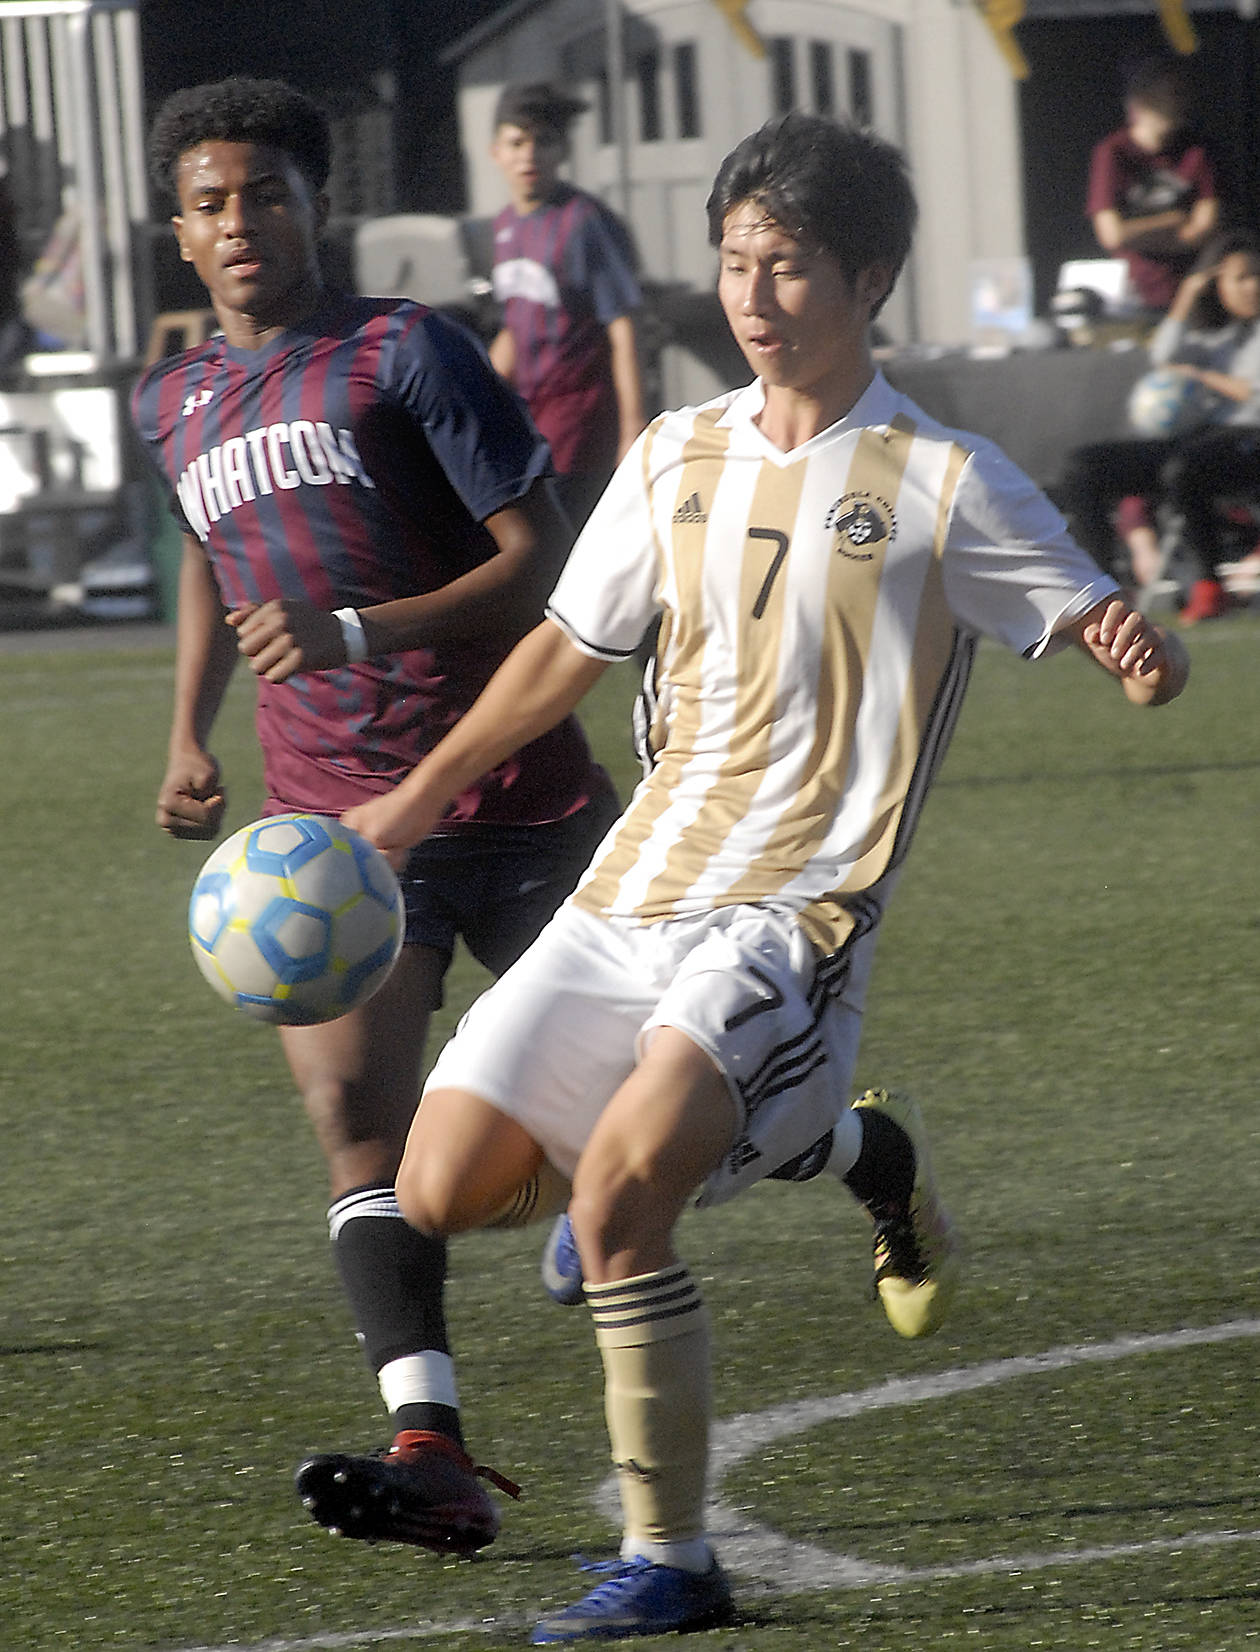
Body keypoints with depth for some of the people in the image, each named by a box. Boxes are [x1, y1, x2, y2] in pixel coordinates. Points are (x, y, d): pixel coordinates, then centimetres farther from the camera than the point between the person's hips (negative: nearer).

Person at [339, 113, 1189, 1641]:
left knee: (617, 1198, -27)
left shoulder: (941, 484, -4)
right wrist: (418, 798, 23)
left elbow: (1105, 630, -3)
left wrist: (1137, 653, -28)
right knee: (439, 1194, 1)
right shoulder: (677, 459, 11)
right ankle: (835, 1140, 24)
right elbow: (570, 644, 23)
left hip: (794, 913, -6)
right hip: (630, 889, 6)